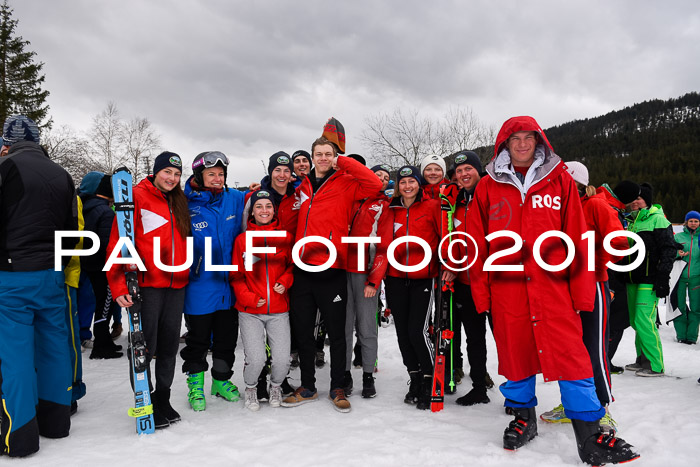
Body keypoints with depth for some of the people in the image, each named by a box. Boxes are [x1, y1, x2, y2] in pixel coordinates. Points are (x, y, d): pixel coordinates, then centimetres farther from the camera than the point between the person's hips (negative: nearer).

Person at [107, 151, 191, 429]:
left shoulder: (180, 202, 13)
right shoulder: (137, 196, -5)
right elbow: (118, 242, -11)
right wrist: (119, 286, -17)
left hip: (176, 283, 6)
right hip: (147, 283, -6)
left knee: (169, 345, 13)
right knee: (146, 346, 0)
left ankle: (162, 399, 27)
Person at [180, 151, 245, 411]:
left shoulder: (236, 199, 1)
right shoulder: (186, 205, -10)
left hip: (230, 284, 4)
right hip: (199, 286, -3)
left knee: (227, 337, 16)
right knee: (198, 339, 10)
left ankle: (222, 380, 35)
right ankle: (195, 383, 29)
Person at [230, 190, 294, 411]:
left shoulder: (285, 237, 5)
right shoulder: (242, 239, 3)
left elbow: (293, 265, 13)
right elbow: (236, 275, 5)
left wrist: (285, 281, -6)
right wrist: (248, 298, -7)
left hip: (279, 310, 1)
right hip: (250, 312, -1)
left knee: (282, 360, -5)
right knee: (256, 359, -10)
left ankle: (276, 385, 29)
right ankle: (251, 388, 24)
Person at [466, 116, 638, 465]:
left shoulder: (560, 180, 7)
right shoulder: (488, 187, 8)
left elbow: (577, 237, 3)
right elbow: (478, 243, 7)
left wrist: (582, 289, -2)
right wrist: (480, 292, 1)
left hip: (553, 284, -1)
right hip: (506, 285, 1)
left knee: (570, 354, -3)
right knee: (515, 351, 10)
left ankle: (589, 435, 10)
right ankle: (523, 417, 30)